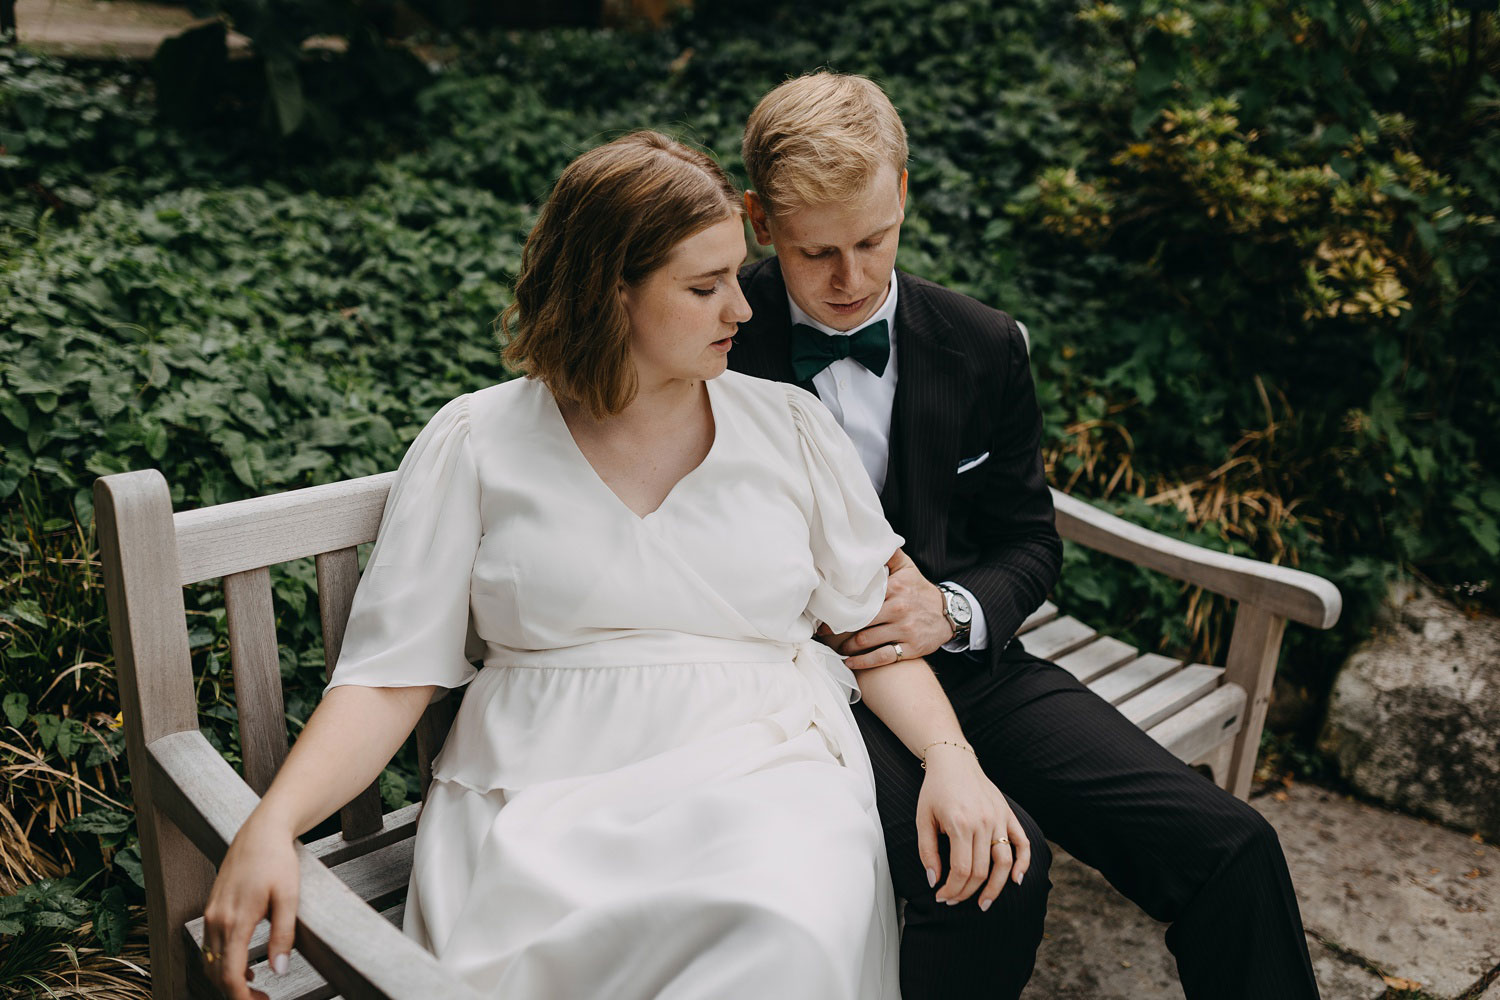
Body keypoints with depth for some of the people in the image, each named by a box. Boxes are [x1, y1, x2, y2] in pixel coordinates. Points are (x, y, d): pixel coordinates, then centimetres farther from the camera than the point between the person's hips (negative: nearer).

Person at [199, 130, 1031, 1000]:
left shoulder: (789, 425, 12)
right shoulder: (474, 443, 6)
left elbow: (877, 622, 12)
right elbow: (391, 673, 2)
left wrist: (950, 755, -6)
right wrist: (273, 823, -14)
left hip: (764, 774, 2)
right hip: (539, 798, -1)